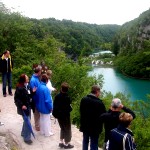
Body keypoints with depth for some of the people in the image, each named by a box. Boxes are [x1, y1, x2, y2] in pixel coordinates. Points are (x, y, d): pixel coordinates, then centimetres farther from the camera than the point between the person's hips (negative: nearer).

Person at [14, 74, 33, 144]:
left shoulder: (26, 86, 2)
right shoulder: (19, 88, -21)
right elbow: (16, 98, -19)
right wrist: (21, 105, -25)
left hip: (28, 106, 8)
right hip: (24, 108, -8)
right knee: (27, 122, -3)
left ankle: (23, 133, 41)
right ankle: (26, 138, 11)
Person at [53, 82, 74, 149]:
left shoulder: (57, 96, -6)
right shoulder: (67, 98, -24)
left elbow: (54, 106, 1)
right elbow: (68, 108, -22)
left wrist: (55, 114, 11)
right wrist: (70, 108, -1)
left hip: (59, 116, 6)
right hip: (65, 116, -6)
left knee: (62, 129, 24)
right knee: (67, 130, 13)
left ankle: (61, 142, 30)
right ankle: (66, 144, 24)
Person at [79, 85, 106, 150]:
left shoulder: (83, 99, -7)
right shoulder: (99, 103, -23)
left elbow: (81, 111, 4)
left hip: (85, 126, 5)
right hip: (95, 128, -5)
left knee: (85, 141, 23)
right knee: (93, 144, 9)